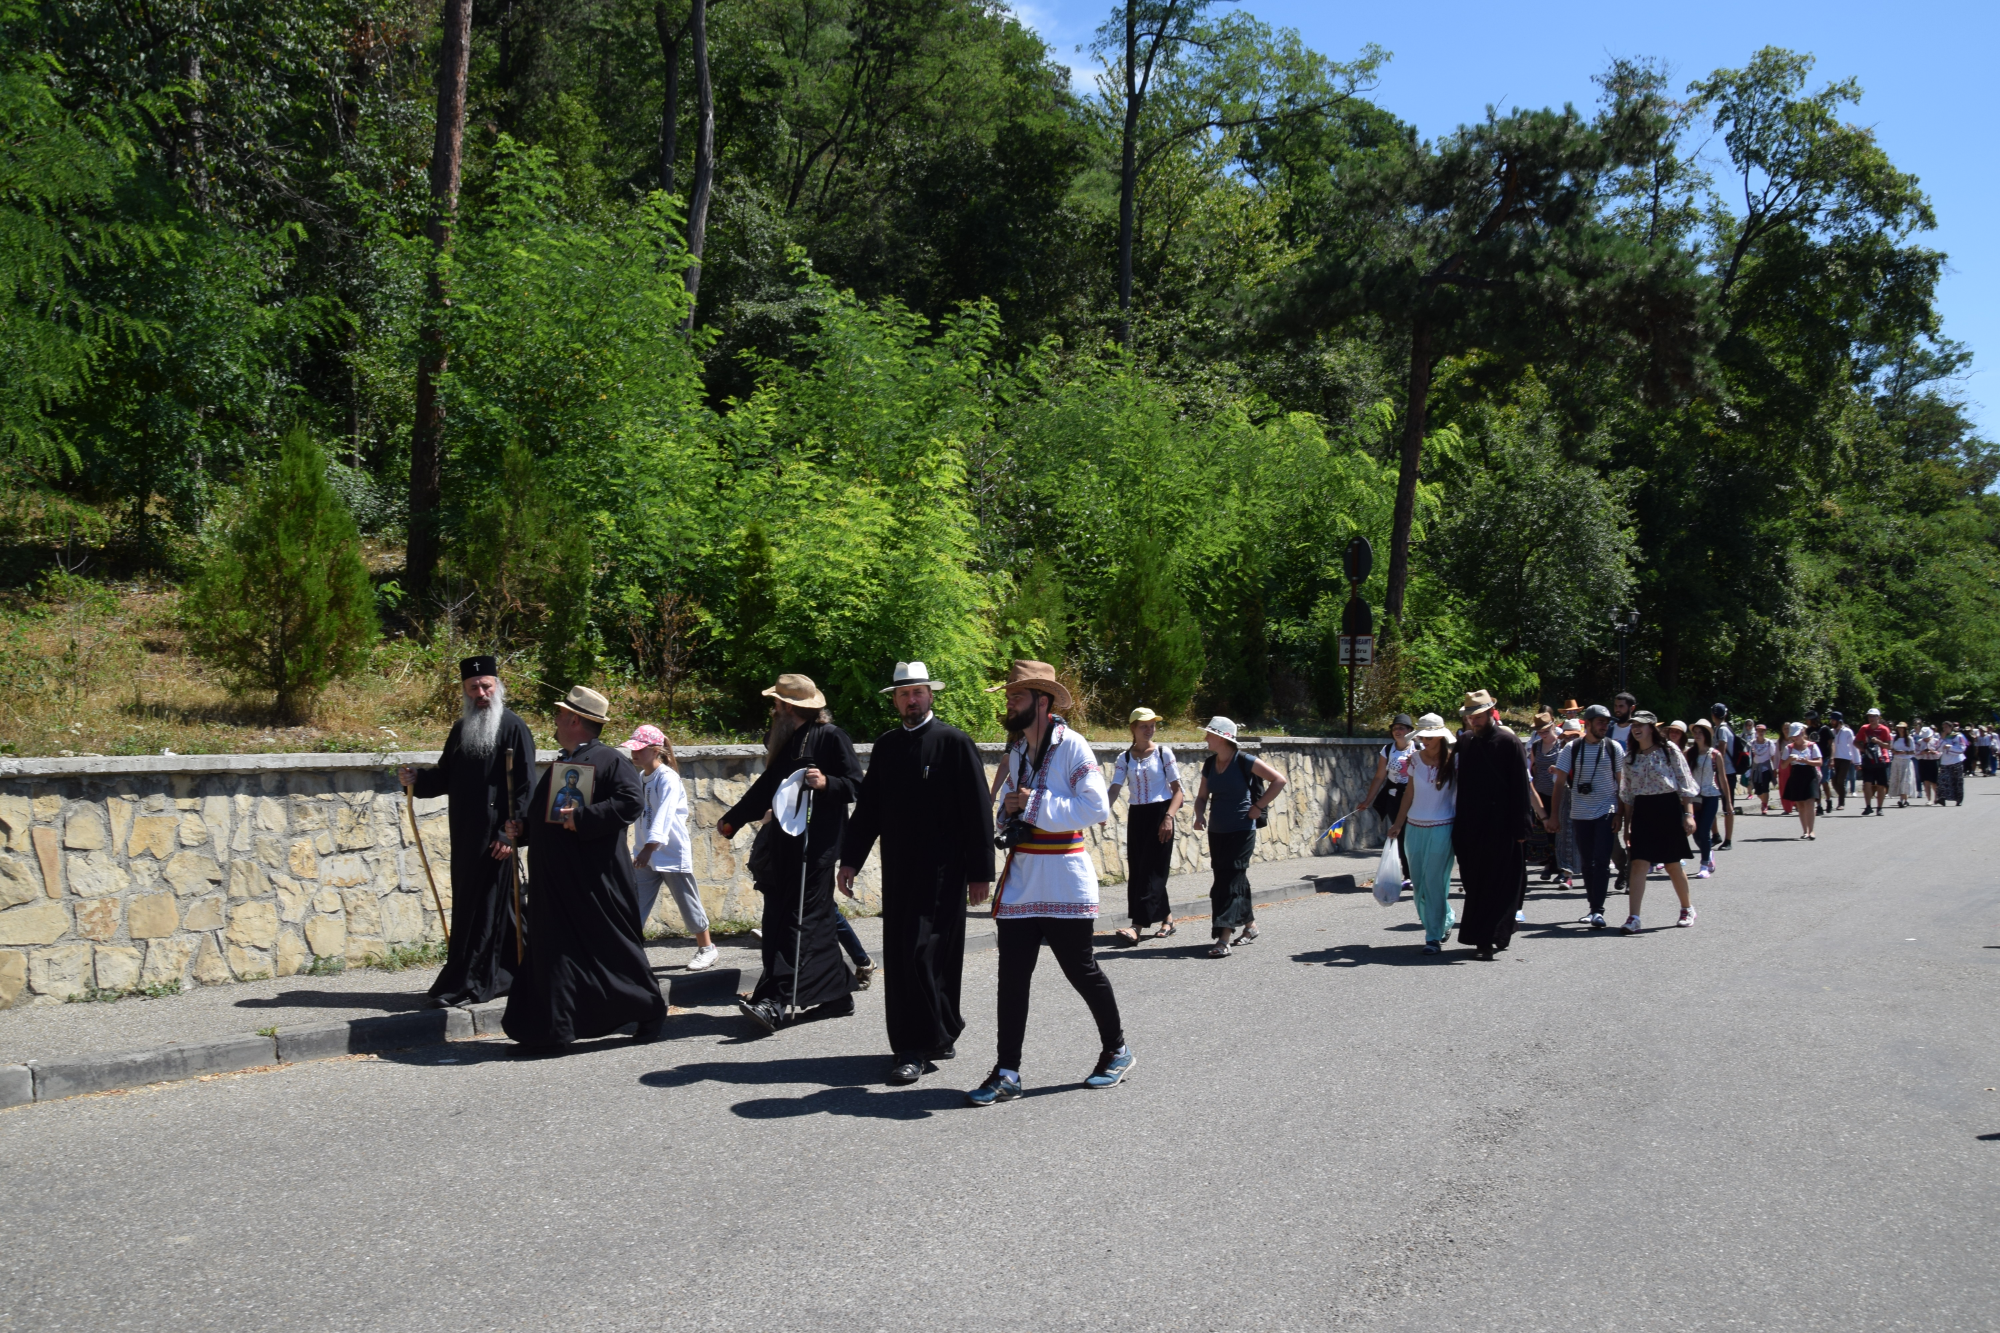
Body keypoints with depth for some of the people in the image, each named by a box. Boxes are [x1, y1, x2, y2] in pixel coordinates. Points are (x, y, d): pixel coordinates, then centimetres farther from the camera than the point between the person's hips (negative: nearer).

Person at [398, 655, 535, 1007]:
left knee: (484, 906, -4)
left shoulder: (513, 729, -8)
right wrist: (417, 779, 0)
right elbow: (446, 776, 20)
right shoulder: (461, 729, 13)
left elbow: (524, 787, -12)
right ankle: (501, 975, 22)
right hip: (465, 834, 8)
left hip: (496, 837, -7)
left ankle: (465, 982, -1)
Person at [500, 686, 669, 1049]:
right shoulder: (558, 766, 18)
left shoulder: (610, 761, -9)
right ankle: (551, 1029, 14)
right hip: (555, 882, 8)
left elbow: (632, 802, -23)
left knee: (614, 948, 0)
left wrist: (583, 818, -25)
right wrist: (521, 829, 7)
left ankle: (649, 1009, 15)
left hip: (596, 882, -8)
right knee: (552, 951, 8)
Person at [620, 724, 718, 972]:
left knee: (687, 903, 4)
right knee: (635, 906, 2)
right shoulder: (641, 778, 8)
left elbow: (664, 815, -27)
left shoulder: (668, 778, -16)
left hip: (672, 853, -7)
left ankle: (706, 948, 20)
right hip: (647, 852, 7)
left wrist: (649, 848, -38)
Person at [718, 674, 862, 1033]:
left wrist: (826, 783, -27)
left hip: (816, 846, -8)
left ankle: (778, 1002, -19)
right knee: (816, 921, 9)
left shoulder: (831, 737, -6)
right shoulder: (785, 742, 18)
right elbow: (767, 788, 29)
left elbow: (856, 786, -8)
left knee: (800, 919, -12)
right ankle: (837, 994, 17)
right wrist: (732, 820, 36)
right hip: (785, 845, 8)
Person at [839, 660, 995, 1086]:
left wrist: (980, 870, -8)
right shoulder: (886, 746, 13)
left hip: (941, 871, -6)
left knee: (924, 954, -11)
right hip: (898, 870, 6)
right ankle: (940, 1036, 20)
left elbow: (978, 810, -5)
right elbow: (868, 808, 16)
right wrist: (850, 859, 9)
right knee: (900, 958, 7)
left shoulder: (955, 743, -4)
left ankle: (919, 1049, -4)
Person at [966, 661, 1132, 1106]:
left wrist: (1034, 805, -17)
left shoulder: (1072, 746, -9)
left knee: (1080, 969, 5)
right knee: (1012, 976, 1)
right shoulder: (1015, 753, 14)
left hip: (1064, 880, -6)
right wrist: (1009, 810, 4)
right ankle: (1007, 1073, 4)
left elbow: (1097, 807, -18)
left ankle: (1116, 1050, 26)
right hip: (1020, 879, 6)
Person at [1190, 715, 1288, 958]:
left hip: (1241, 831, -6)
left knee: (1228, 882, -11)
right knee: (1235, 881, 14)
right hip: (1217, 832, 6)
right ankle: (1250, 924, 32)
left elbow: (1279, 780, -12)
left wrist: (1259, 806, -12)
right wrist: (1200, 815, -6)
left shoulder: (1244, 762, -13)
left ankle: (1224, 939, -13)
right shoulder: (1209, 764, 6)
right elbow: (1202, 796, 14)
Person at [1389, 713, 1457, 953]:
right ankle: (1443, 922, 30)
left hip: (1441, 829, -5)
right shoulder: (1416, 758, 5)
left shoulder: (1453, 761, -7)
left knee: (1434, 882, -4)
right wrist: (1398, 824, 11)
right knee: (1418, 882, 8)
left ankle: (1435, 936, 5)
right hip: (1414, 827, 5)